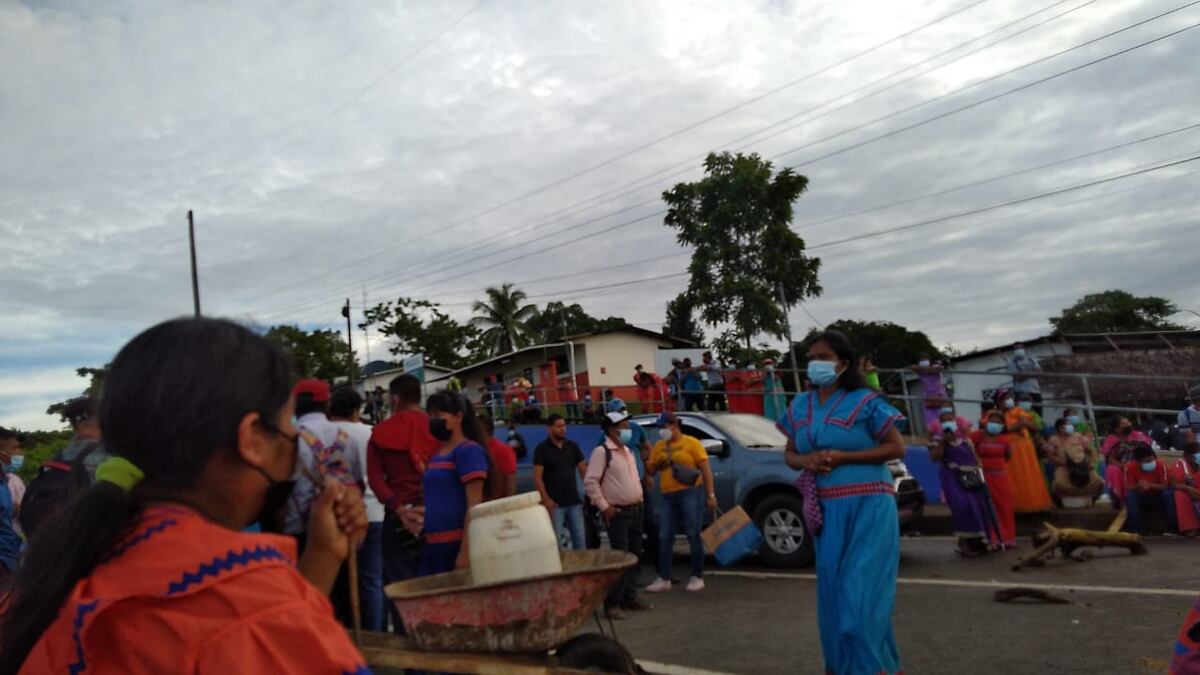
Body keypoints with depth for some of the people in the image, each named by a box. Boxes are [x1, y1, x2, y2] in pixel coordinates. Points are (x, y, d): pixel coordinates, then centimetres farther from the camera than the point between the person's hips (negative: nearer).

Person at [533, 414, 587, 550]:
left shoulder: (573, 446, 9)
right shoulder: (542, 448, -3)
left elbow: (583, 470, 9)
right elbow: (537, 476, -7)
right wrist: (546, 499, -16)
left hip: (574, 502, 4)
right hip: (555, 504, -4)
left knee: (580, 539, 7)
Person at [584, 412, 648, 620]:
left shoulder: (628, 452, 16)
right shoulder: (602, 452, -10)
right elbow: (590, 482, -15)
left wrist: (640, 497, 14)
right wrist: (604, 506, -16)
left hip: (635, 510, 8)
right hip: (617, 513, -8)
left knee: (634, 555, 12)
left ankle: (630, 597, 22)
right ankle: (612, 603, -2)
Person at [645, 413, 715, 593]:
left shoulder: (691, 443, -1)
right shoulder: (659, 446, 13)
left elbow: (706, 469, -4)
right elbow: (651, 471, 17)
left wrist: (711, 495, -11)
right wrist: (645, 461, -6)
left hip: (690, 493, -5)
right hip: (668, 497, 5)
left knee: (693, 536, 0)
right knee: (665, 538, 4)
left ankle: (697, 577, 10)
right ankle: (664, 579, 10)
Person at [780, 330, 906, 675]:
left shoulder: (865, 401, -7)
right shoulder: (799, 406, 9)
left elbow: (897, 448, -7)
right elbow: (789, 455, 16)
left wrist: (842, 457, -16)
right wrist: (805, 460, -8)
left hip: (868, 507, -5)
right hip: (827, 510, 5)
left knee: (861, 592, -6)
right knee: (833, 592, 9)